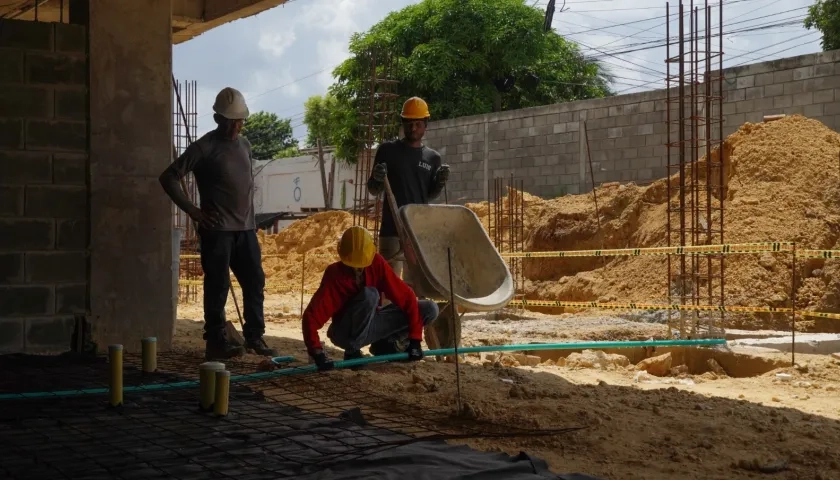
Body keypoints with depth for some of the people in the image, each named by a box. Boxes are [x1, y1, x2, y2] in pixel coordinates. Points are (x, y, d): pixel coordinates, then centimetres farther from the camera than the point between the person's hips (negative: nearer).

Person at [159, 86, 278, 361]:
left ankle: (255, 337, 19)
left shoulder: (244, 145, 14)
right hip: (217, 230, -7)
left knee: (255, 282, 8)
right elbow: (169, 177, -9)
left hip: (245, 228, 7)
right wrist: (193, 211, -12)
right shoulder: (204, 148, -7)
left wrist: (250, 218, 16)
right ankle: (216, 342, 2)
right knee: (218, 286, -4)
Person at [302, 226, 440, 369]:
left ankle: (385, 344, 3)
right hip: (346, 333, -4)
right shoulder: (334, 275, -24)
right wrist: (317, 353, -42)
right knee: (369, 294, -34)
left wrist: (414, 339, -20)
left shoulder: (377, 263, -16)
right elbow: (311, 316, -30)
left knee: (429, 309, -10)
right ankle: (352, 351, -19)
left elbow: (405, 297, -15)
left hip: (372, 325, 4)